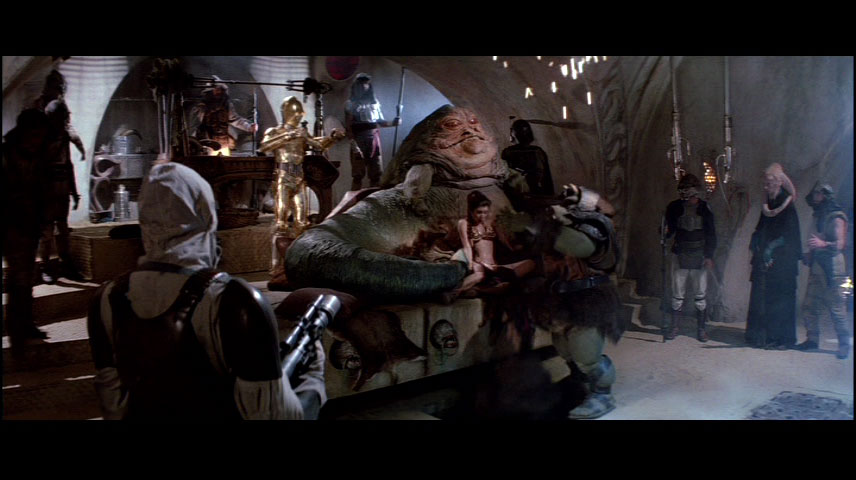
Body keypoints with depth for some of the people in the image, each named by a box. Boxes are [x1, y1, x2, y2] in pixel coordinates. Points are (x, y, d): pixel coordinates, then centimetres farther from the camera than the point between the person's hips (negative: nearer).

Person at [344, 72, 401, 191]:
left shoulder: (375, 102, 13)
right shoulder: (351, 104, -1)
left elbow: (380, 122, 20)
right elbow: (348, 128, -7)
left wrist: (392, 123, 1)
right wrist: (354, 146, -17)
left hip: (375, 142, 5)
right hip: (359, 143, -5)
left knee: (376, 176, 6)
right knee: (357, 176, -4)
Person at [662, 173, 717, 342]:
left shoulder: (704, 208, 1)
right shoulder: (674, 207, 1)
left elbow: (711, 234, 5)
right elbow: (669, 230, 6)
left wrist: (709, 256, -1)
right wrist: (665, 232, -18)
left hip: (699, 257, 0)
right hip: (680, 256, 0)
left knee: (701, 294, 4)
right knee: (677, 293, 3)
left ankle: (701, 328, 14)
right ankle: (673, 326, 13)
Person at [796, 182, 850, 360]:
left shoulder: (836, 217, -5)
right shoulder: (819, 217, 19)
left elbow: (840, 244, -15)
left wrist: (823, 244, -31)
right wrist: (809, 255, 15)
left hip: (832, 270, -8)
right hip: (817, 269, 8)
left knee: (837, 308, -5)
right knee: (809, 306, 5)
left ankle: (844, 344, 2)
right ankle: (812, 339, 15)